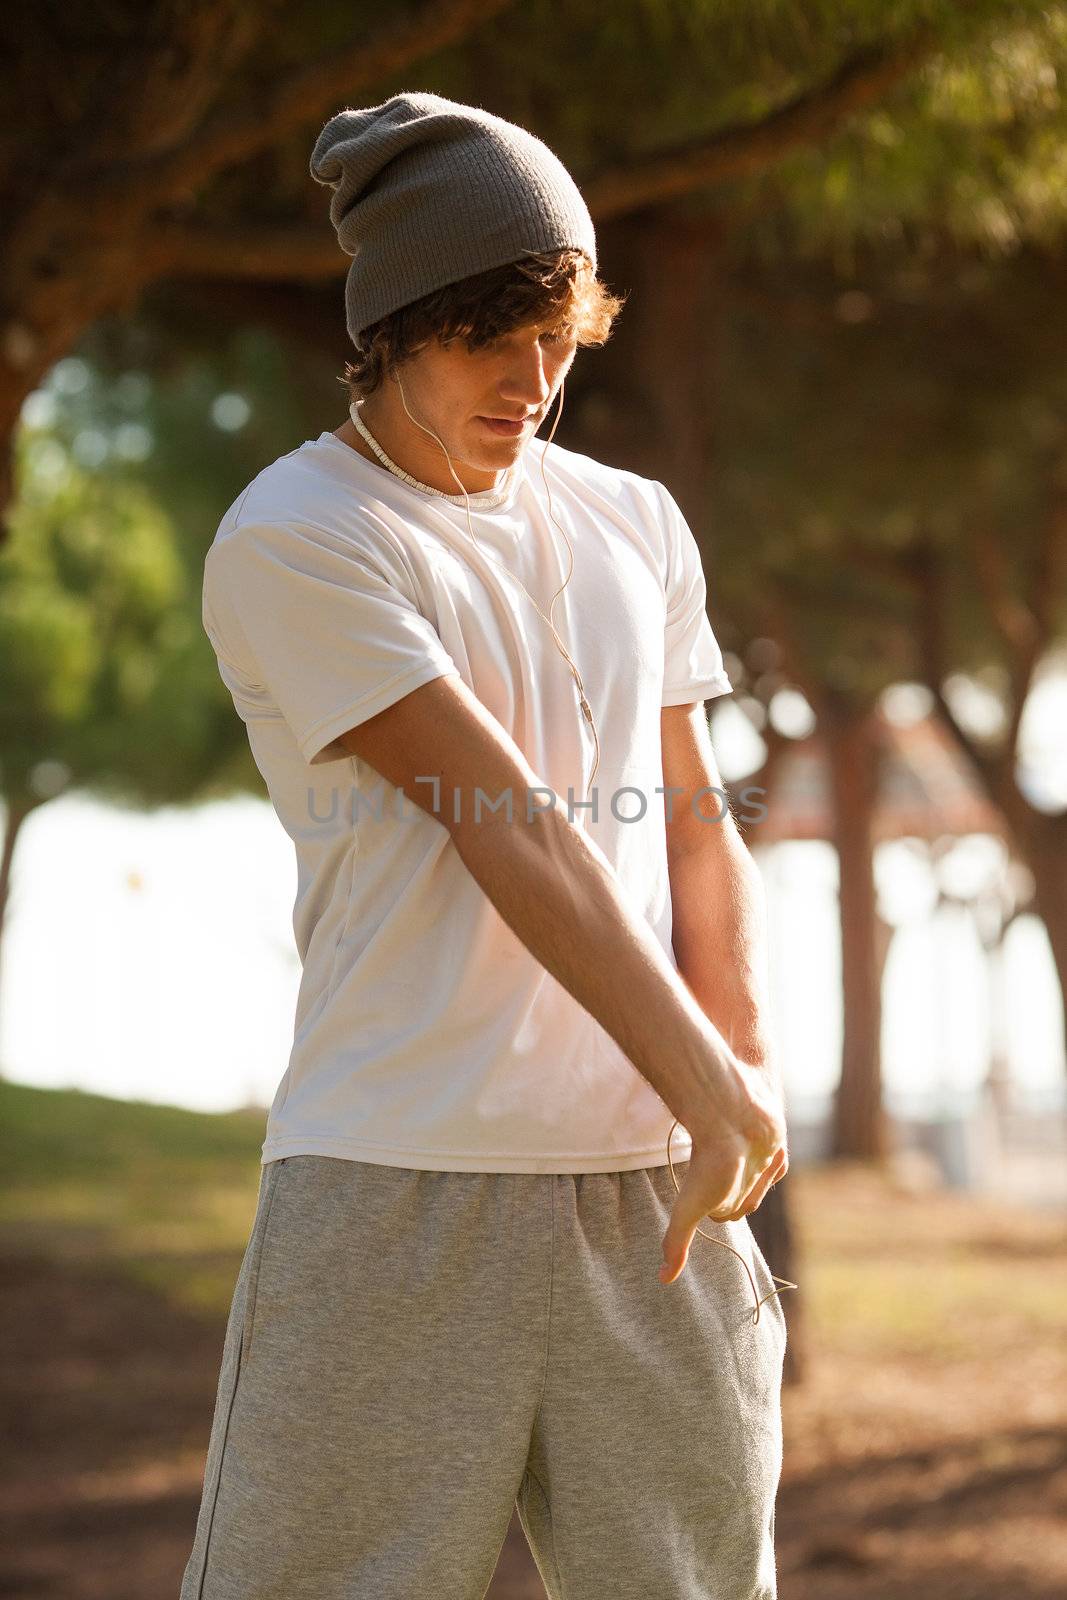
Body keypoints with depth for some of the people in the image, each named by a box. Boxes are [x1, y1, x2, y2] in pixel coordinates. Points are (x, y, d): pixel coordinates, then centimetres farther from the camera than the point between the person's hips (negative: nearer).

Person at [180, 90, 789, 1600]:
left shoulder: (637, 525, 16)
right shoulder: (290, 542, -5)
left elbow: (696, 828, 15)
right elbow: (510, 836, -11)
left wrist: (750, 1078, 0)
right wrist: (706, 1092, -13)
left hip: (653, 1182, 5)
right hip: (398, 1183, -5)